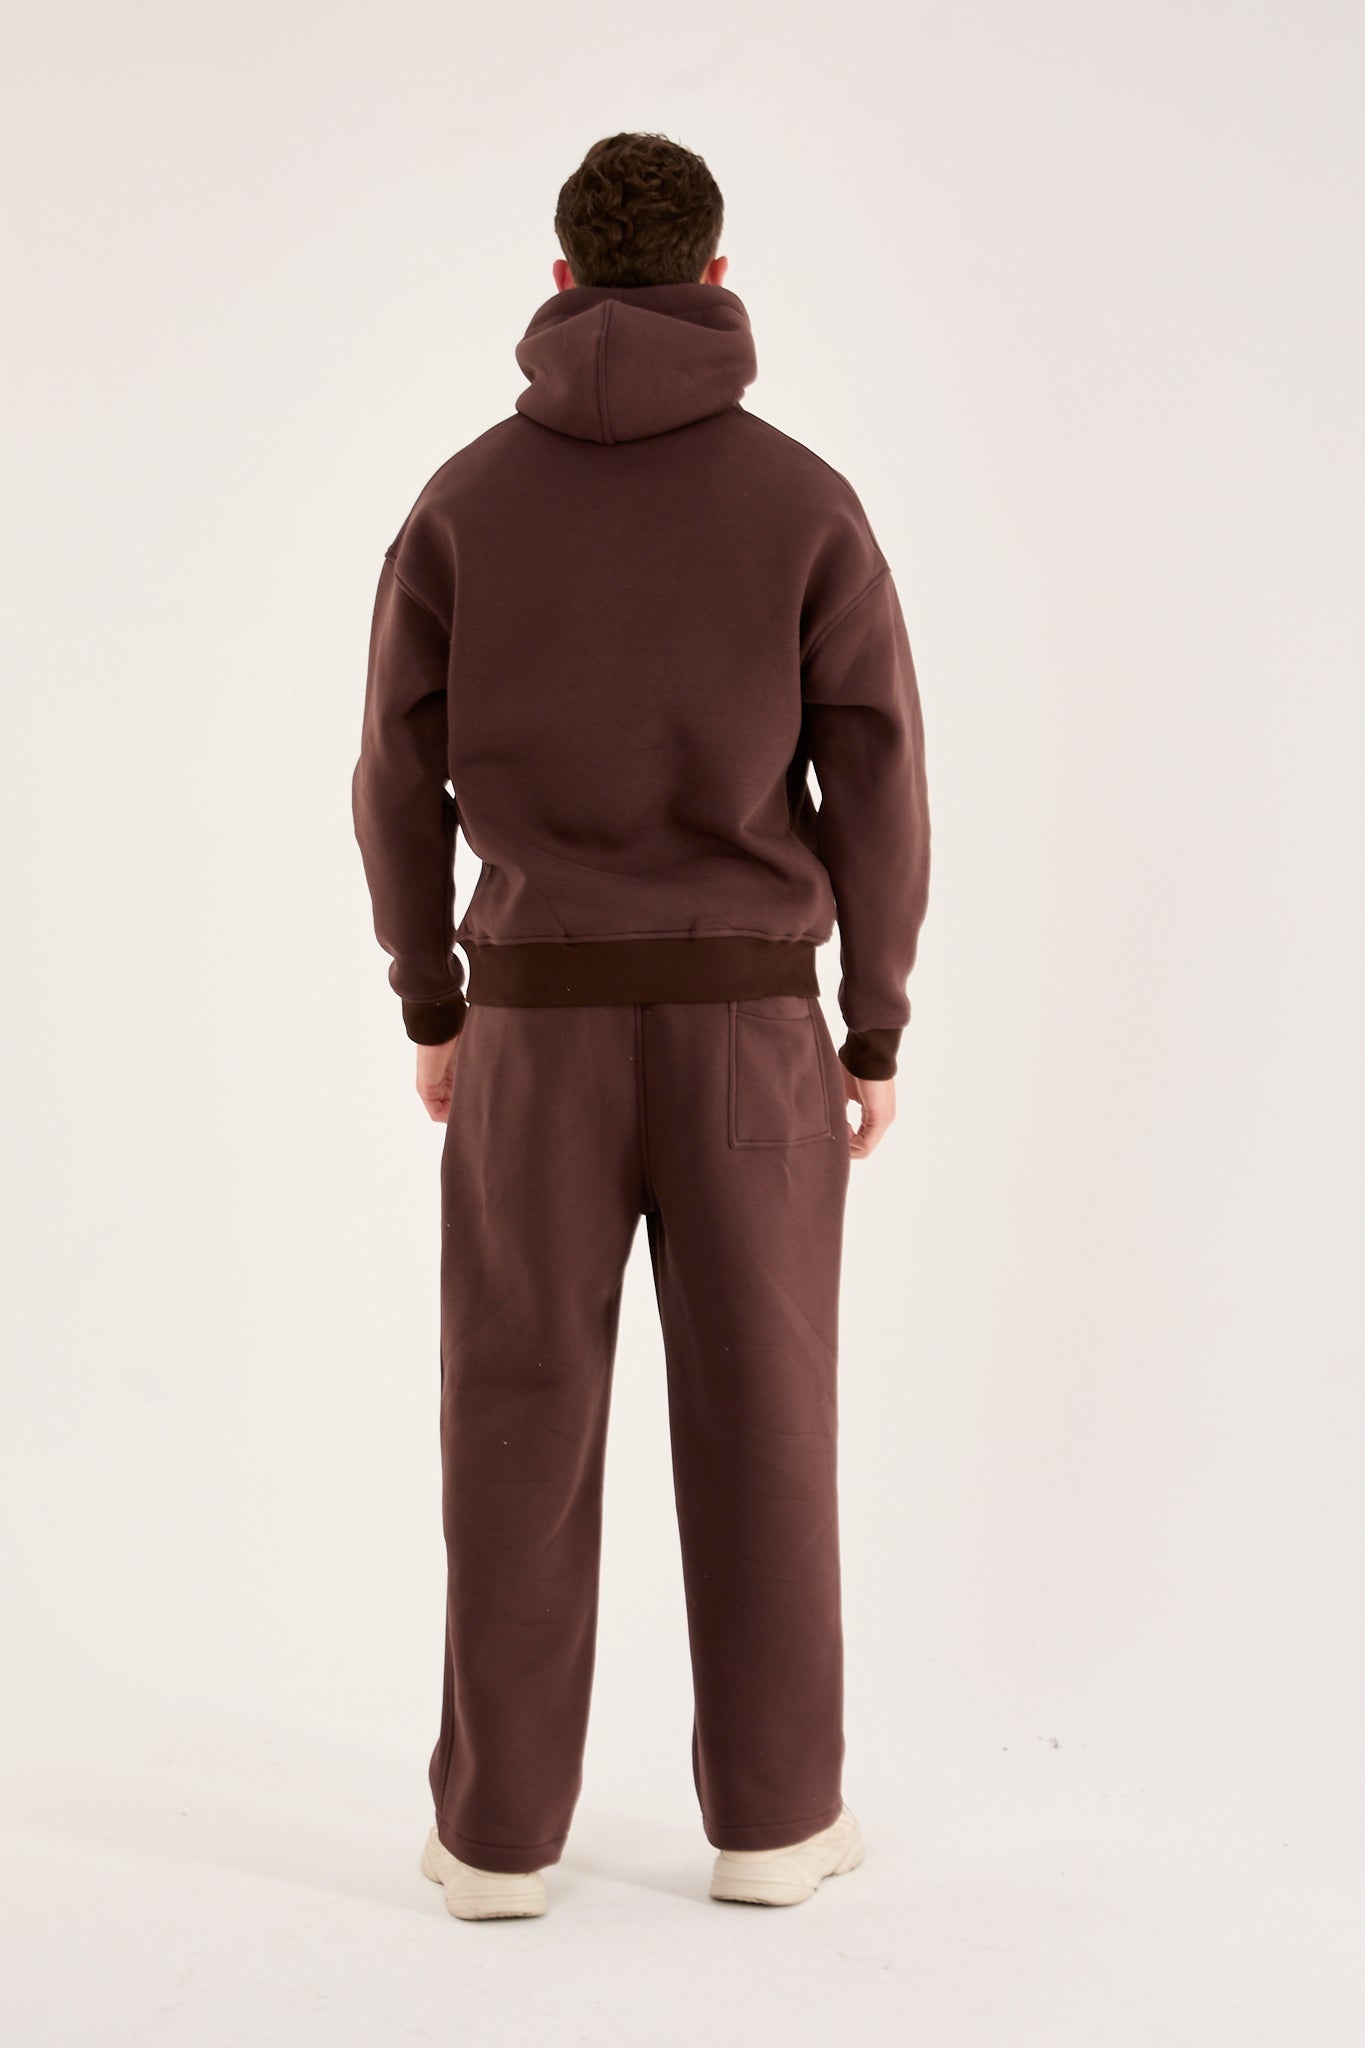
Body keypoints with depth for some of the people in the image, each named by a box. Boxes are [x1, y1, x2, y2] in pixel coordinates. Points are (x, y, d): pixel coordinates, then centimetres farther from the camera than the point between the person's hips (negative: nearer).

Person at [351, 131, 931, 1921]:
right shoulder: (807, 502, -2)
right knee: (760, 1421, 8)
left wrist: (429, 1008, 13)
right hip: (745, 1020, -1)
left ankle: (502, 1826, 13)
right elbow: (877, 792, -4)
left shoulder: (465, 499, 1)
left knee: (521, 1424, 8)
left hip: (540, 1021, 1)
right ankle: (772, 1812, 16)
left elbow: (401, 778, 1)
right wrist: (877, 1032, 5)